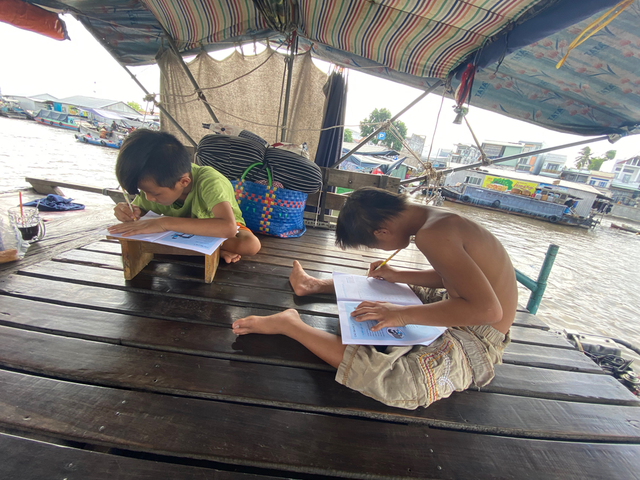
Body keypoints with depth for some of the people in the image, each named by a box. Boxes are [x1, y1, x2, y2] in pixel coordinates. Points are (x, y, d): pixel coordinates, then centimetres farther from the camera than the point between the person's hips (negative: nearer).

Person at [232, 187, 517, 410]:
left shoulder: (431, 236, -29)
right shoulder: (436, 217, 0)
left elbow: (488, 309, -33)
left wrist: (404, 314, -30)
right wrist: (398, 275, 8)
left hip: (474, 343, -9)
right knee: (378, 286, 21)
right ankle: (316, 285, 37)